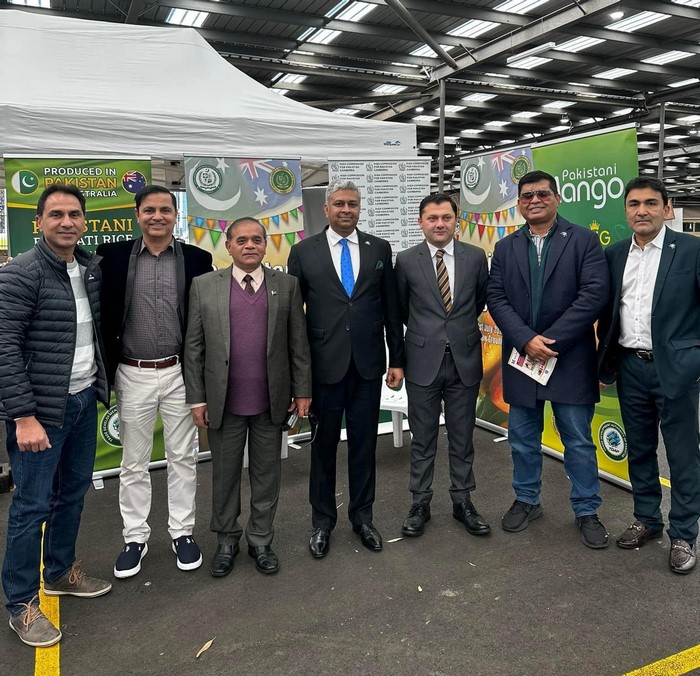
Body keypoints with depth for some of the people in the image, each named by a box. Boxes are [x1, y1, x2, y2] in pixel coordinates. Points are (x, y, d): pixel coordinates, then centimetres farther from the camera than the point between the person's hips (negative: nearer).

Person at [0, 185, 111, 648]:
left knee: (74, 491, 18)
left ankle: (60, 572, 37)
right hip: (42, 407, -7)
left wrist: (100, 384, 11)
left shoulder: (92, 269, 7)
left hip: (84, 400, 7)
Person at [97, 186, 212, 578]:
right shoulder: (114, 256, -1)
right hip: (133, 375, 0)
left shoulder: (197, 259, -1)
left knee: (183, 457, 11)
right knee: (134, 462, 11)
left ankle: (183, 532, 26)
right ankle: (135, 538, 26)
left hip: (180, 373, 0)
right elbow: (106, 315, 1)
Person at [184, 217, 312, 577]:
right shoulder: (204, 286, 0)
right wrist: (197, 398, -3)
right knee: (225, 474, 14)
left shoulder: (287, 285, 2)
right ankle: (226, 540, 33)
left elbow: (298, 343, 3)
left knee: (267, 474, 13)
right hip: (223, 402, 0)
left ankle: (261, 540, 31)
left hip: (272, 401, 1)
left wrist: (302, 390, 1)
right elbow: (193, 347, 0)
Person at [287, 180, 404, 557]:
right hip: (324, 365, -1)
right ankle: (322, 521, 28)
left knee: (364, 442, 12)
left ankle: (362, 516, 30)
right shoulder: (303, 252, 1)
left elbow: (391, 308, 6)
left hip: (368, 364, 2)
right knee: (324, 444, 10)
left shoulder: (379, 249, 6)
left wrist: (397, 360, 5)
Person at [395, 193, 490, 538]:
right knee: (422, 439, 9)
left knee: (462, 437, 12)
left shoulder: (476, 257, 1)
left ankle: (462, 501, 27)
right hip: (423, 360, -1)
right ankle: (420, 503, 23)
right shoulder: (406, 260, -2)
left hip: (464, 358, 1)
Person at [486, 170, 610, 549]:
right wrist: (526, 340, -14)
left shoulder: (583, 241, -1)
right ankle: (526, 501, 31)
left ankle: (586, 511, 22)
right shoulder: (505, 248, 9)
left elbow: (594, 295, -11)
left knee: (578, 440, 6)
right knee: (523, 438, 14)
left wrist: (551, 339, -16)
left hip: (571, 359, -3)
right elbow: (496, 298, 0)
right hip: (521, 357, 3)